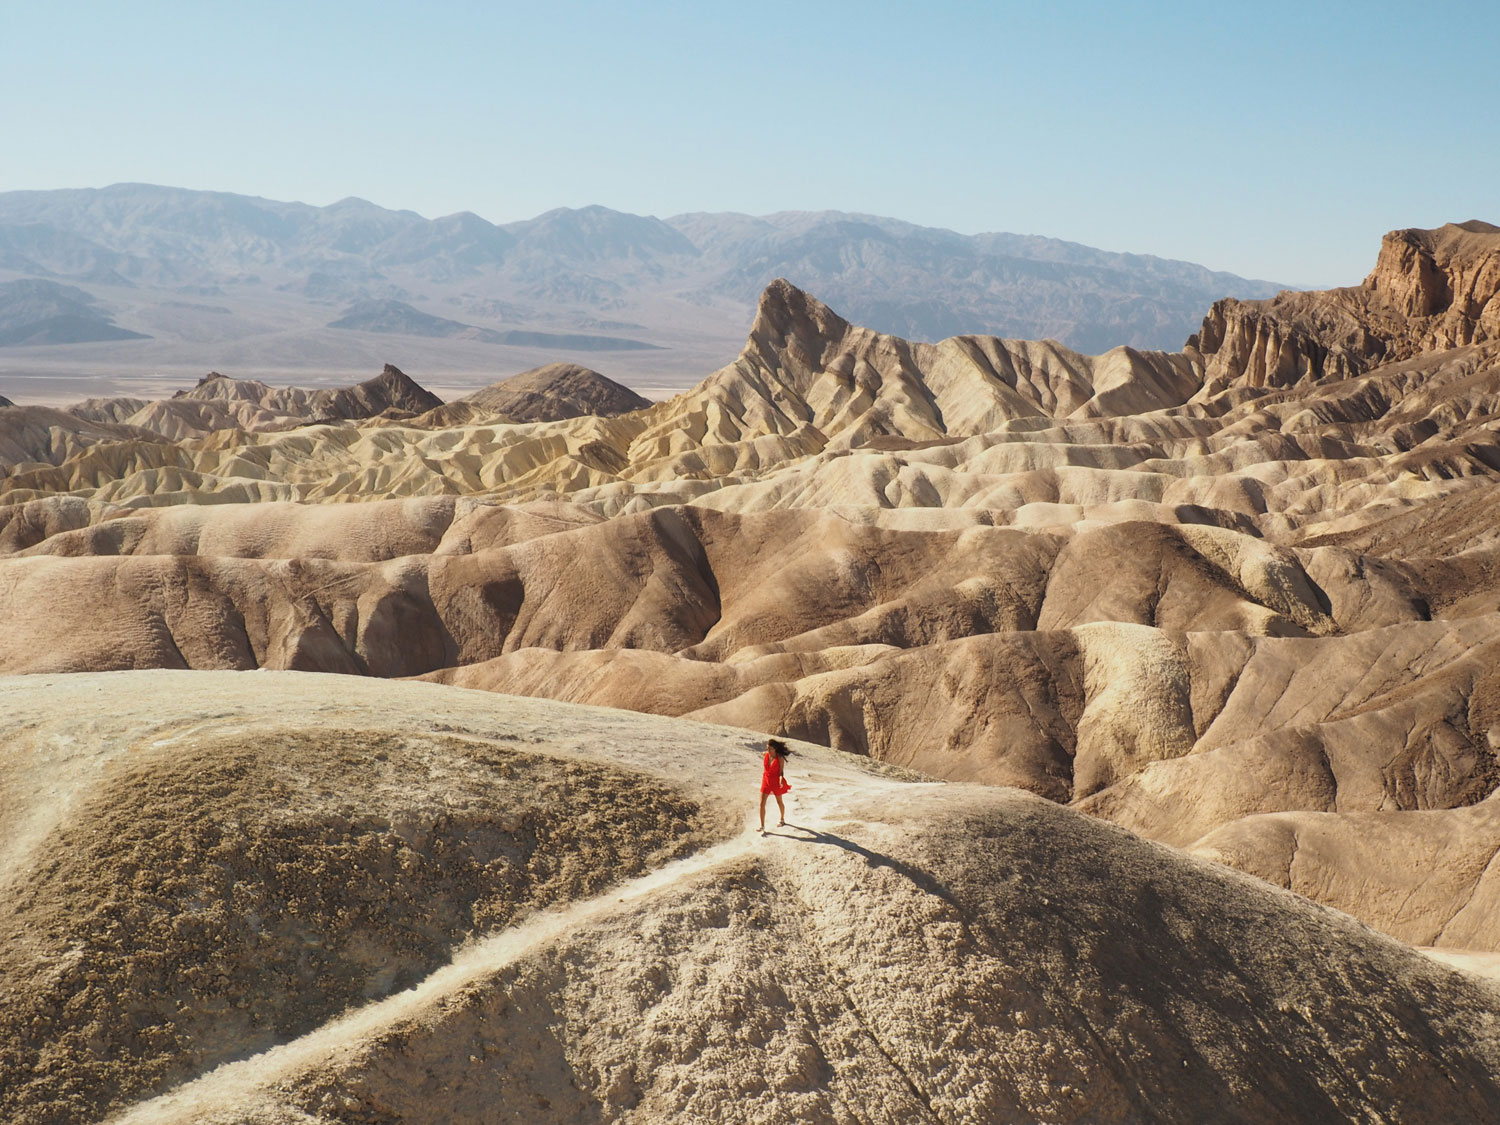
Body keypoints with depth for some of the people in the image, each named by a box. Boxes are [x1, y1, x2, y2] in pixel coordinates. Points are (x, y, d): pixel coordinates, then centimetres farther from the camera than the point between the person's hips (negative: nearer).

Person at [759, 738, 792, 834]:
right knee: (762, 804, -6)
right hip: (766, 781, 3)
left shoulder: (780, 758, -17)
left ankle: (782, 819, 46)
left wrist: (781, 780, -30)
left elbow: (781, 771, -13)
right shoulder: (766, 755, -6)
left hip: (776, 782, -3)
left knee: (779, 802, 19)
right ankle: (762, 827, 0)